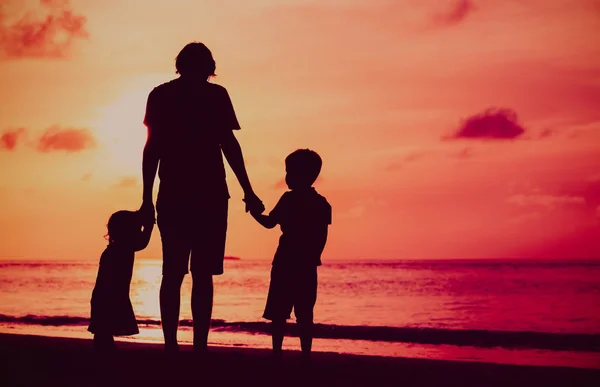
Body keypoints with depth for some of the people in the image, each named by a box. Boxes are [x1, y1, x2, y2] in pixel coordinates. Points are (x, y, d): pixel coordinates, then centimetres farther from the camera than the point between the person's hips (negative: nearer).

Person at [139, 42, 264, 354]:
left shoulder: (161, 95, 8)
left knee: (173, 274, 6)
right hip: (210, 196, -2)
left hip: (173, 196, 2)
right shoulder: (215, 94, 2)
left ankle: (171, 346, -1)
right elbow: (229, 144, -3)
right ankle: (199, 346, -8)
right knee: (202, 274, -1)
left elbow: (153, 147, 4)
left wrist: (147, 198, 4)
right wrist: (248, 192, -1)